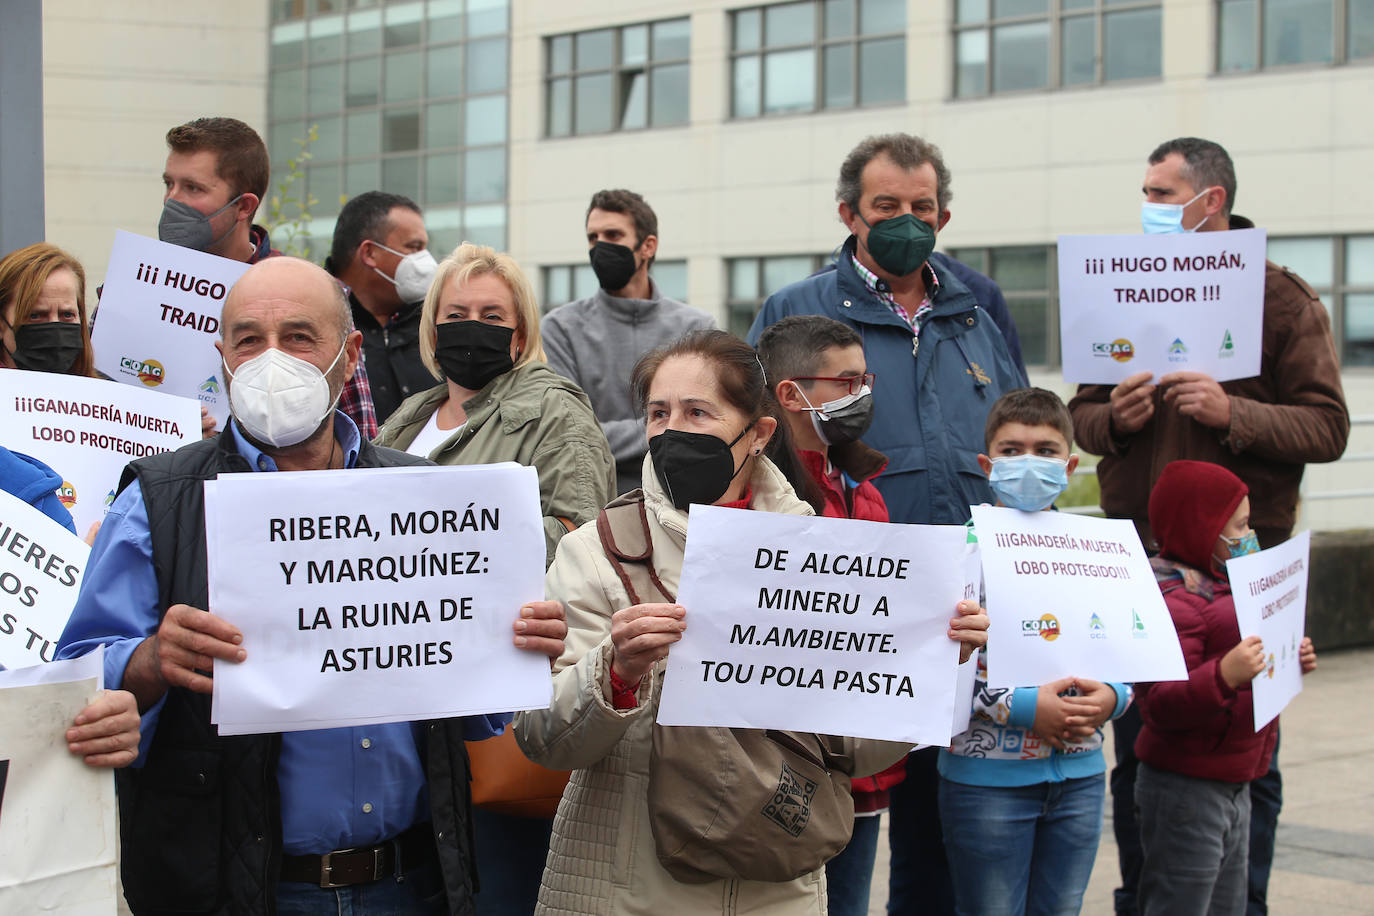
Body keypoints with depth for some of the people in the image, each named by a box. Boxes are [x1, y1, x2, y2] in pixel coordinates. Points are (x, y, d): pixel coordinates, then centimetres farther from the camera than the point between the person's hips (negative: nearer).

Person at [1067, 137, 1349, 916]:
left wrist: (1233, 413, -21)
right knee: (1137, 754, 9)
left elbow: (1327, 428, -6)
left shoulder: (1283, 298, 0)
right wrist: (1115, 419, -9)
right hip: (1138, 559, 3)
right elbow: (1083, 414, 14)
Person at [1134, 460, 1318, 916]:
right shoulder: (1173, 604, -20)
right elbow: (1160, 706, -27)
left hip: (1231, 789, 11)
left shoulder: (1218, 588, 15)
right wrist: (1225, 675, -40)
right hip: (1185, 789, -11)